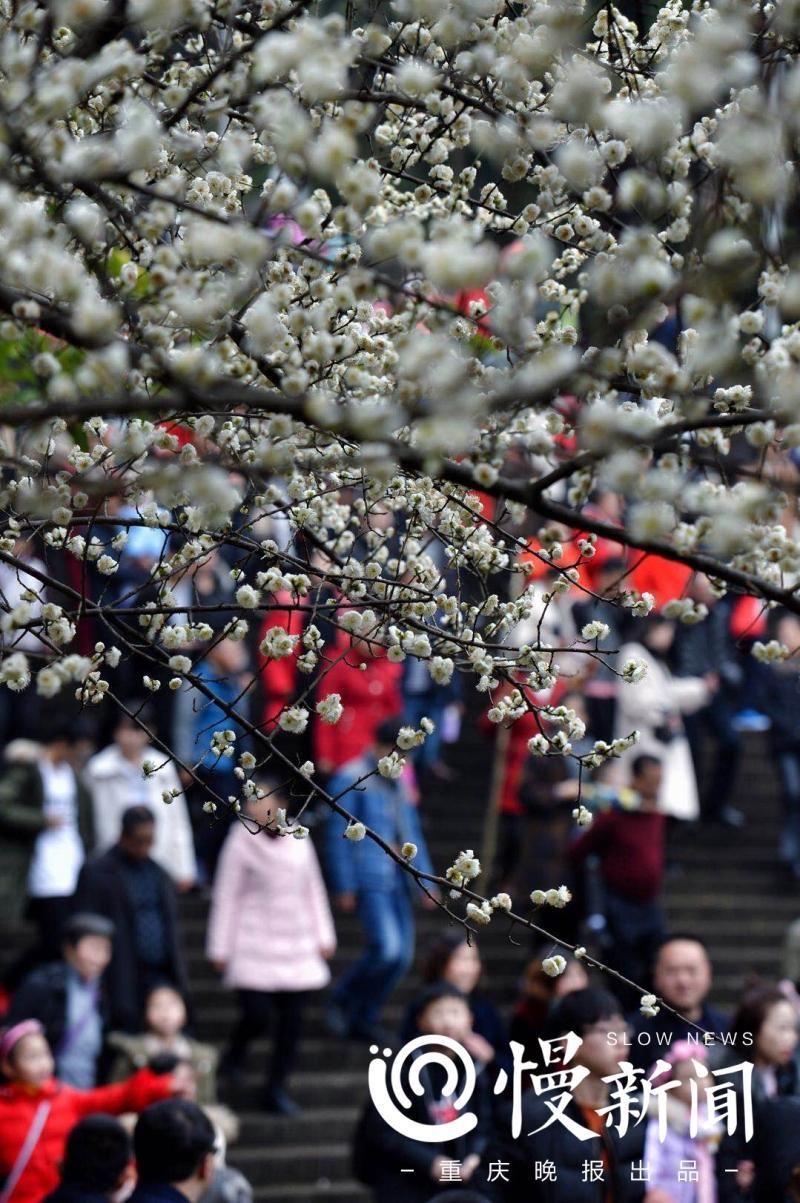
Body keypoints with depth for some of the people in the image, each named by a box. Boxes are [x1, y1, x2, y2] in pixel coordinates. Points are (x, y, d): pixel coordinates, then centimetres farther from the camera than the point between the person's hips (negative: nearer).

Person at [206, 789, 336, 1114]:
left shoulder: (297, 840, 6)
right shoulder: (241, 841, -6)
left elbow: (313, 889, 15)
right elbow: (226, 897, -3)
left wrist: (324, 936, 13)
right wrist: (220, 947, -3)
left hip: (297, 948, 4)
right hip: (254, 949, -4)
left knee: (292, 1020, 1)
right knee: (257, 1015, -12)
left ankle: (275, 1088, 12)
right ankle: (235, 1056, 21)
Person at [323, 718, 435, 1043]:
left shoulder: (397, 782, 19)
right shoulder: (352, 779, -5)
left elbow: (412, 833, 25)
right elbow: (337, 834, -8)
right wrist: (344, 887, -11)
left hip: (397, 880, 8)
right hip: (370, 880, -8)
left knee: (402, 955, 3)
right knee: (387, 949, -18)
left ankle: (363, 1019, 15)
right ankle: (342, 1001, 4)